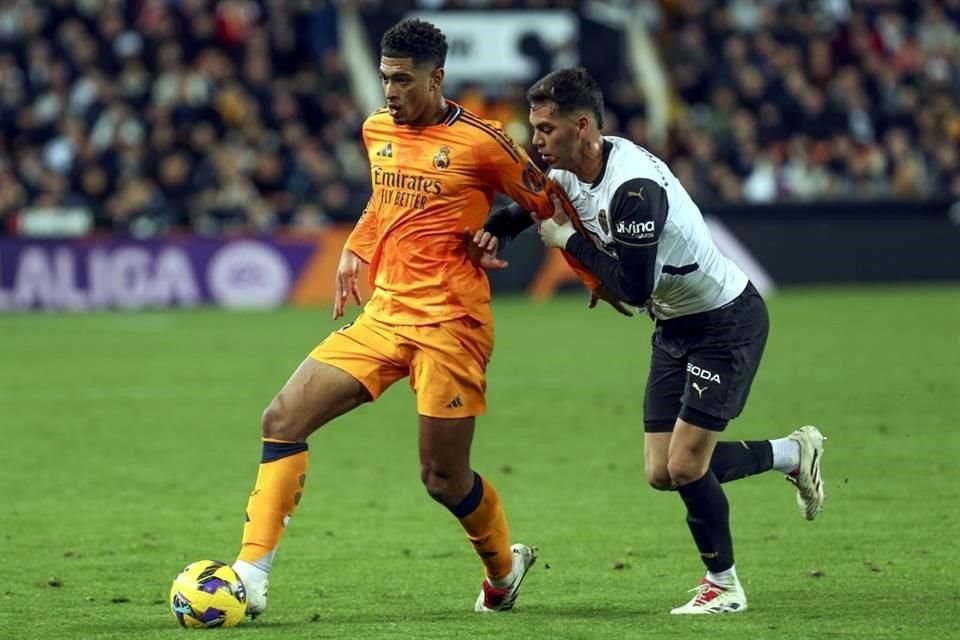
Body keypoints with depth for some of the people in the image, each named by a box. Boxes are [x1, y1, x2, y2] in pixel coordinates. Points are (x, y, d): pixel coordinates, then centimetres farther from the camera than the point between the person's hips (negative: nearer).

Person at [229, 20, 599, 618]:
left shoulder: (479, 142, -10)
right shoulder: (377, 130, 10)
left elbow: (550, 206, -1)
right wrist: (354, 249, 18)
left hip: (449, 322, -6)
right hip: (382, 316, 6)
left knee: (444, 478, -1)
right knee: (283, 419, -9)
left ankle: (505, 566, 30)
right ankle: (252, 573, -10)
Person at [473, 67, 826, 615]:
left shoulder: (633, 188, -31)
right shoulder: (571, 170, -4)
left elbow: (634, 286, -32)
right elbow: (536, 204, 17)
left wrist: (570, 240, -22)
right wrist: (496, 230, -5)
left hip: (728, 322, -9)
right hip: (677, 324, 9)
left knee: (685, 466, -11)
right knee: (663, 473, 6)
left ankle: (725, 587, 11)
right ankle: (795, 453, 27)